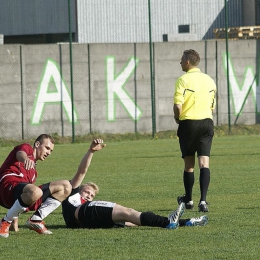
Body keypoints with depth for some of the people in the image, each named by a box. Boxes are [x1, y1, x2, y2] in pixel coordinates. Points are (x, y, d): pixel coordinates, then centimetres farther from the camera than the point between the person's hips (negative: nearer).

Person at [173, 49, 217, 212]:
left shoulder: (183, 80, -9)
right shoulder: (209, 81, 9)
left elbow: (178, 105, -15)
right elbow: (212, 106, 14)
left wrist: (177, 117, 4)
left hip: (188, 122, -3)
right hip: (207, 122, 3)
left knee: (189, 164, 9)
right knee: (204, 162, -3)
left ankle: (188, 199, 23)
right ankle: (203, 200, -15)